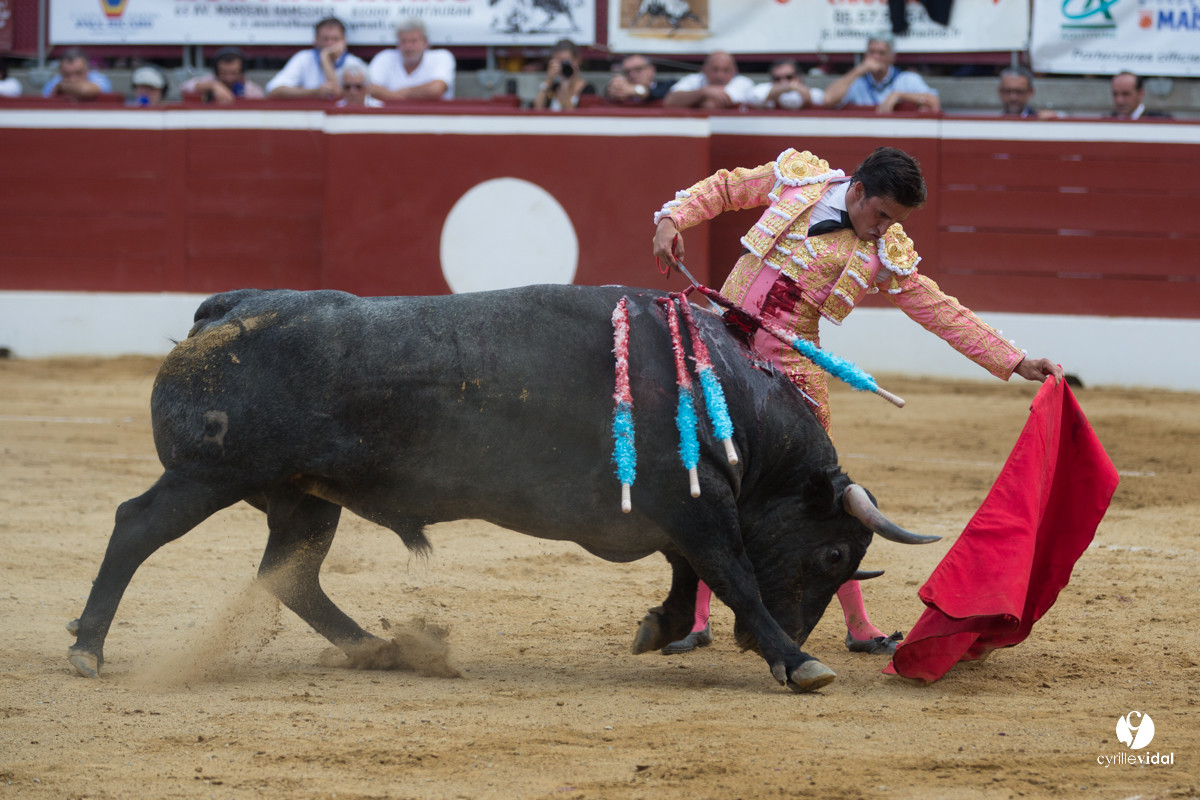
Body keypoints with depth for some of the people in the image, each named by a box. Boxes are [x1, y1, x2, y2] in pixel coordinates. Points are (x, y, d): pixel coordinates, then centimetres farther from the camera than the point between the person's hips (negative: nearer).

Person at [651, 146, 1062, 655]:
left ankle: (858, 626, 9)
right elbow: (722, 189, 10)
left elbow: (943, 313, 0)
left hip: (788, 368, -1)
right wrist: (673, 219, -7)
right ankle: (695, 619, 13)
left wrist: (1016, 363, -4)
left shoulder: (886, 255, -3)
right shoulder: (797, 178, -2)